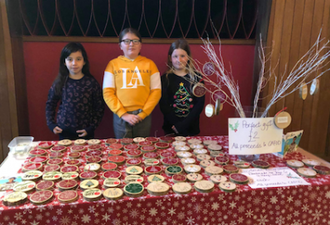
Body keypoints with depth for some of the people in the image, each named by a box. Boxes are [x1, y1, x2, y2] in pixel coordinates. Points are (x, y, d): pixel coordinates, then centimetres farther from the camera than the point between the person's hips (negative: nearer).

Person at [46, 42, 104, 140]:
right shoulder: (60, 83, -2)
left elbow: (99, 108, -2)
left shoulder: (91, 82, -6)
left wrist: (91, 128, -8)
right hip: (64, 132, 1)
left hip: (85, 133, -1)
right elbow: (50, 104, 9)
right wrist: (51, 124, -1)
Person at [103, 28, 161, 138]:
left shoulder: (149, 64, 5)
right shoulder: (113, 64, 3)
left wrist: (143, 114, -7)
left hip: (144, 117, 1)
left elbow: (156, 91, 2)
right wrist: (123, 114, -10)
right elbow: (107, 93, -2)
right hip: (120, 117, 0)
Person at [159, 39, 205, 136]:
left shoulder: (197, 77, 1)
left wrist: (183, 125, -13)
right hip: (171, 129, 0)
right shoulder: (165, 78, -1)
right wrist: (176, 125, -15)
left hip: (192, 129, 1)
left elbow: (200, 104, -5)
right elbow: (164, 105, -6)